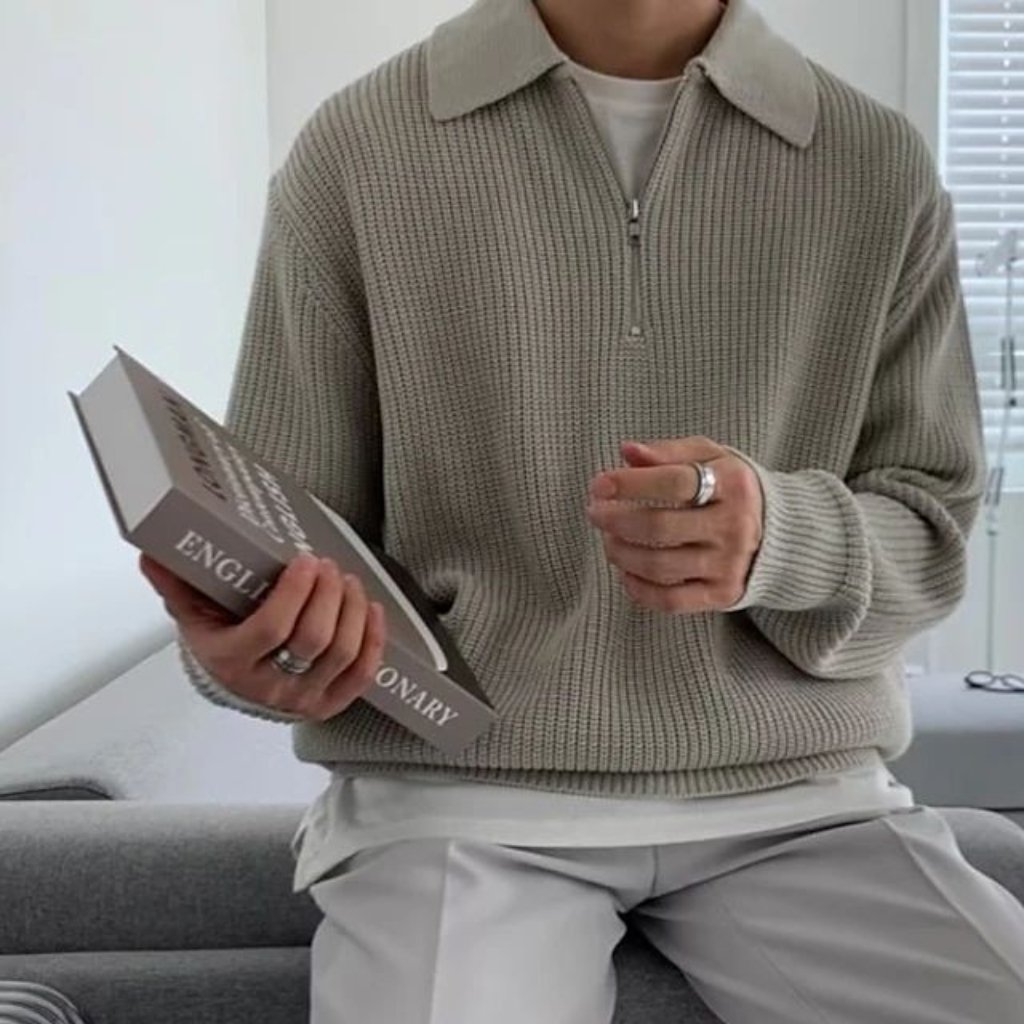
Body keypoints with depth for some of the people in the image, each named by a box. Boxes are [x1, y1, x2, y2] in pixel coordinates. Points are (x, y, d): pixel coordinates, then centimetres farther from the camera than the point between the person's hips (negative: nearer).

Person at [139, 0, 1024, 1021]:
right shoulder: (356, 148, 1)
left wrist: (778, 541, -17)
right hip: (457, 790, -1)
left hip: (795, 793, 2)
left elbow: (933, 534, 5)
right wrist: (247, 643, -19)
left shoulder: (881, 165, 4)